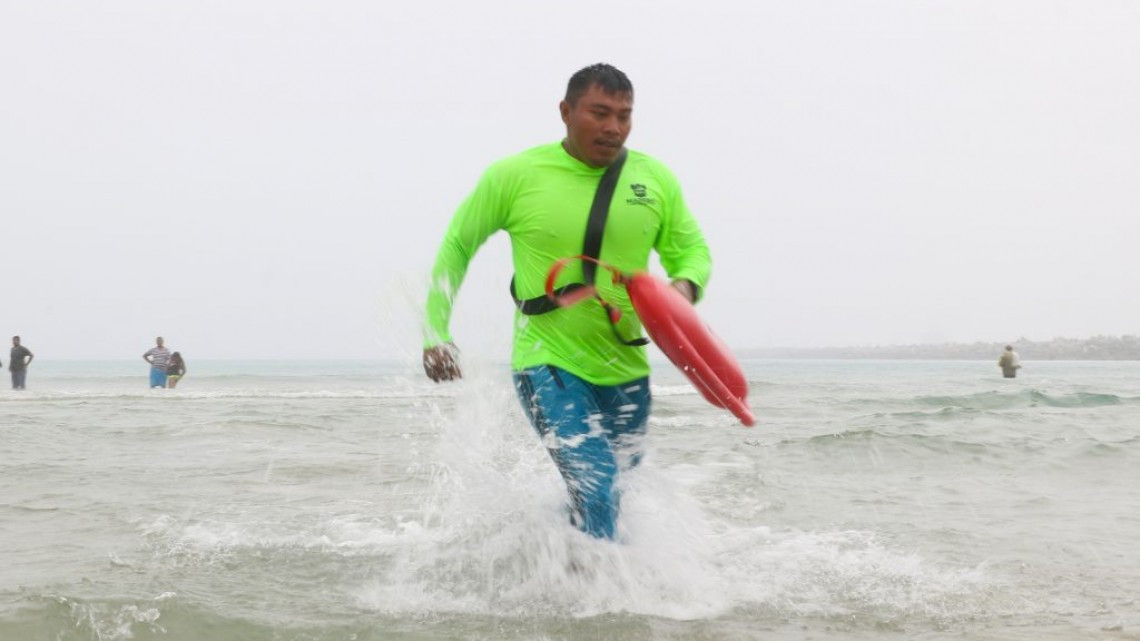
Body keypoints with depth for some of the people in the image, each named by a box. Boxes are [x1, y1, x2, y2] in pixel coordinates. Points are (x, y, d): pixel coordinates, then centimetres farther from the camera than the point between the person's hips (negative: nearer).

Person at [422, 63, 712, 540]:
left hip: (626, 374, 5)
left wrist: (685, 286, -13)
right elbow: (457, 246, 6)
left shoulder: (655, 179, 1)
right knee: (596, 491, -23)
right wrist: (435, 334, 2)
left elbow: (691, 250, 11)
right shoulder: (515, 175, -6)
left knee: (609, 505, 14)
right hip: (548, 367, -4)